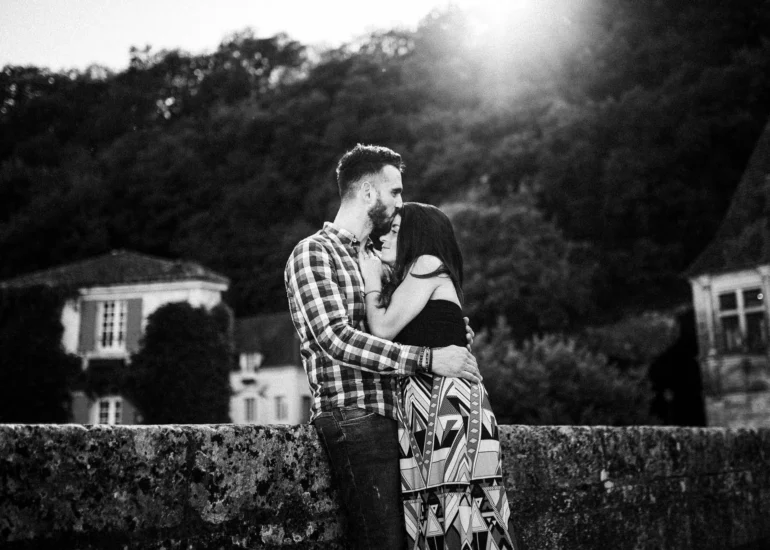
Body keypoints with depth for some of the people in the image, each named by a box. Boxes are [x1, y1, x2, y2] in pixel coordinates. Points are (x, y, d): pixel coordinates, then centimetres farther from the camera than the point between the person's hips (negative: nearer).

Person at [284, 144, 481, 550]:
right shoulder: (313, 253, -5)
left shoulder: (372, 256, 22)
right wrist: (427, 358, -19)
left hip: (386, 417, 8)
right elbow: (336, 339, -17)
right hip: (354, 420, -8)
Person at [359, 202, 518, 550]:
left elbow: (383, 329, -5)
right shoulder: (405, 283, 27)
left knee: (459, 520, -10)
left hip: (448, 404, -9)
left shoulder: (428, 264, 1)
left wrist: (372, 280, 8)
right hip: (420, 405, 9)